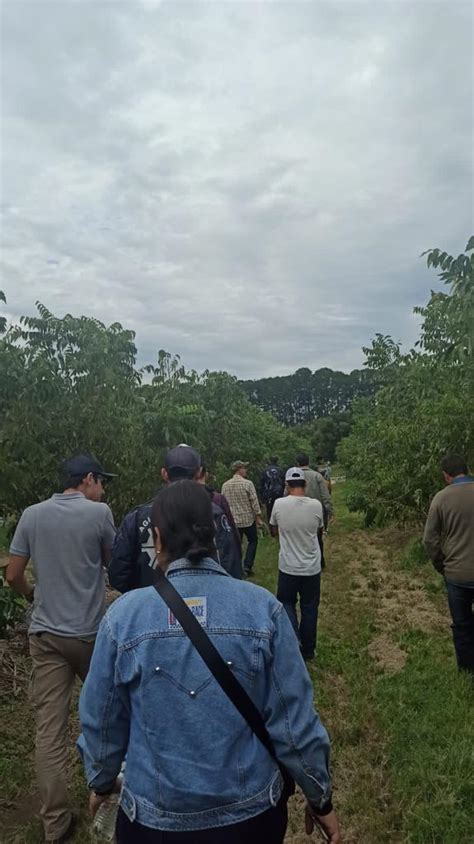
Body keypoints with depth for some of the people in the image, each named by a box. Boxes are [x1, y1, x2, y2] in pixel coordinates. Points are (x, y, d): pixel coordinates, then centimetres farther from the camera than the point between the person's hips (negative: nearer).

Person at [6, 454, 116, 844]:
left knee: (50, 727, 6)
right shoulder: (99, 512, -11)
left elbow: (13, 576, 3)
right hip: (90, 632, -2)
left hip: (45, 634, 2)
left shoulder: (32, 514, -1)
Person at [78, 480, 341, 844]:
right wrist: (320, 797, 7)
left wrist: (101, 781, 18)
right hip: (251, 813, 1)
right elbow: (293, 717, -9)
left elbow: (101, 721, -2)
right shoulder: (262, 608, -16)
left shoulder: (124, 615, -14)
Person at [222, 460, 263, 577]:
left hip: (233, 520, 4)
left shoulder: (225, 485, 0)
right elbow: (254, 502, -13)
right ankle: (247, 566, 7)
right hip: (248, 519, -3)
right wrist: (258, 517, -4)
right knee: (252, 541, 15)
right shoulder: (248, 483, -14)